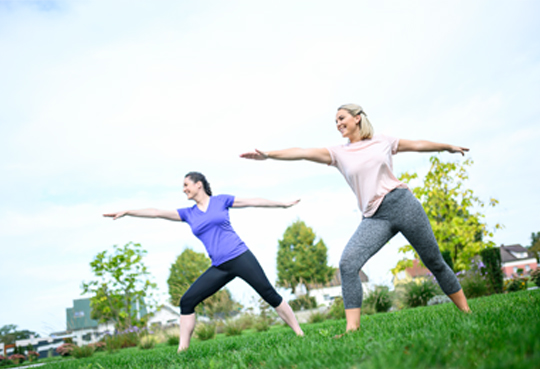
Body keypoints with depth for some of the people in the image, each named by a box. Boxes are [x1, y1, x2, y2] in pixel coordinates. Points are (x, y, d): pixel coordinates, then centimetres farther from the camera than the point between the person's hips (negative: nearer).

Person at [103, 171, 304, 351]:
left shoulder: (221, 200, 4)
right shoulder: (188, 213, 11)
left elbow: (253, 201, 10)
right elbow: (157, 212, 7)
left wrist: (282, 204, 16)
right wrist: (127, 212, 1)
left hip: (240, 257, -3)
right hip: (219, 268, 4)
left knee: (270, 294, -8)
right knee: (187, 301, -6)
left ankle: (299, 334, 2)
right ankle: (182, 349, 0)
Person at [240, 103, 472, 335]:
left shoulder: (382, 142, 9)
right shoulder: (338, 153, 9)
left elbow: (418, 145, 21)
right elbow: (303, 153, -3)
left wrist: (448, 147, 32)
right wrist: (268, 154, -14)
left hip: (402, 203, 0)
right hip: (374, 218, 1)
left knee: (435, 262, 6)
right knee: (347, 264, -22)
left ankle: (466, 311, 24)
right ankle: (352, 328, -19)